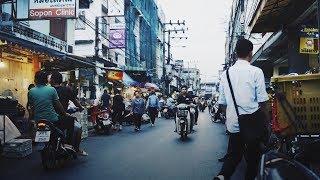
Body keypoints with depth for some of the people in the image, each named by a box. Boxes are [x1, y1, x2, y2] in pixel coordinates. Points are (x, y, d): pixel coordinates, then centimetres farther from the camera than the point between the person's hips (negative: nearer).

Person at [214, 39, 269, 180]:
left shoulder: (226, 73, 4)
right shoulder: (256, 71, -8)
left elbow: (222, 102, 7)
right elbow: (262, 100, -8)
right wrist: (265, 116, 7)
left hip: (233, 121, 4)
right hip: (252, 120, -3)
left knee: (234, 153, 13)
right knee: (253, 154, 14)